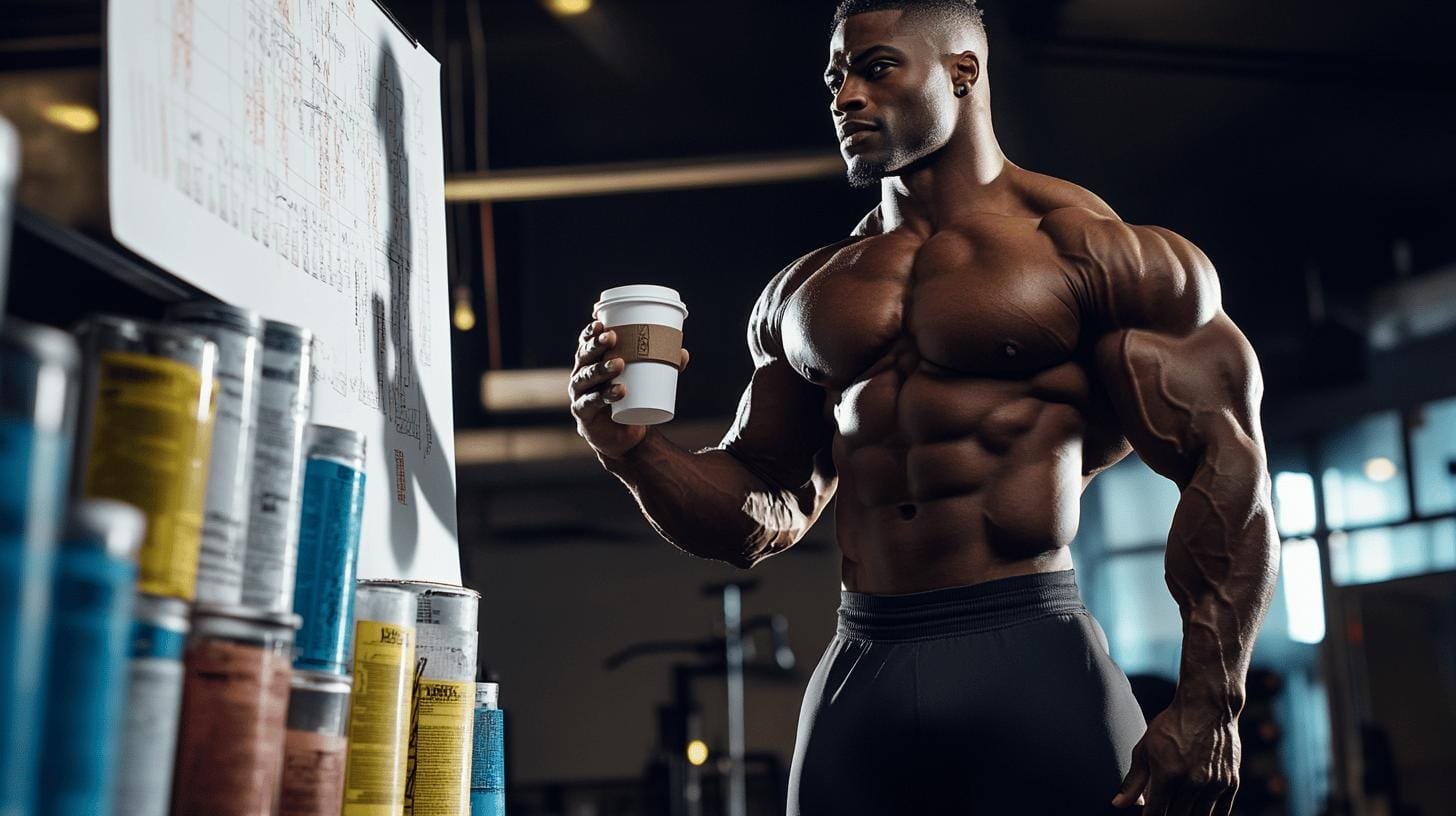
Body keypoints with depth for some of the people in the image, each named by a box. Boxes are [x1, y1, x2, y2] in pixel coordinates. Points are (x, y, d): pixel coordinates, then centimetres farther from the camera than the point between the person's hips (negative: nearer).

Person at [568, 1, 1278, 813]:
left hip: (1034, 663, -4)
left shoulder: (1094, 250, 0)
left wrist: (1208, 706, -13)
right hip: (857, 682, 5)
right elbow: (760, 517, 18)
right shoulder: (803, 293, 16)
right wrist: (632, 449, -1)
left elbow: (1228, 467, -5)